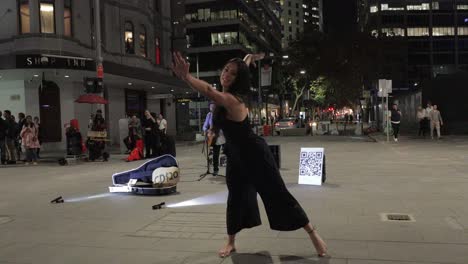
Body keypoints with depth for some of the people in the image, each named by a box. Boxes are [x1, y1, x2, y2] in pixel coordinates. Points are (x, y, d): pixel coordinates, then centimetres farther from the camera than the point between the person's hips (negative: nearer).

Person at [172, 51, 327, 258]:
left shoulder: (231, 99, -26)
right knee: (236, 198, 14)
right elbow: (241, 67, 19)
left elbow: (210, 92, -51)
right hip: (236, 156, 8)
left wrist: (187, 77, -66)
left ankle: (313, 233, 16)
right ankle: (231, 243, 28)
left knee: (278, 195, 0)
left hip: (255, 154, -8)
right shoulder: (225, 96, 0)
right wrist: (248, 58, 40)